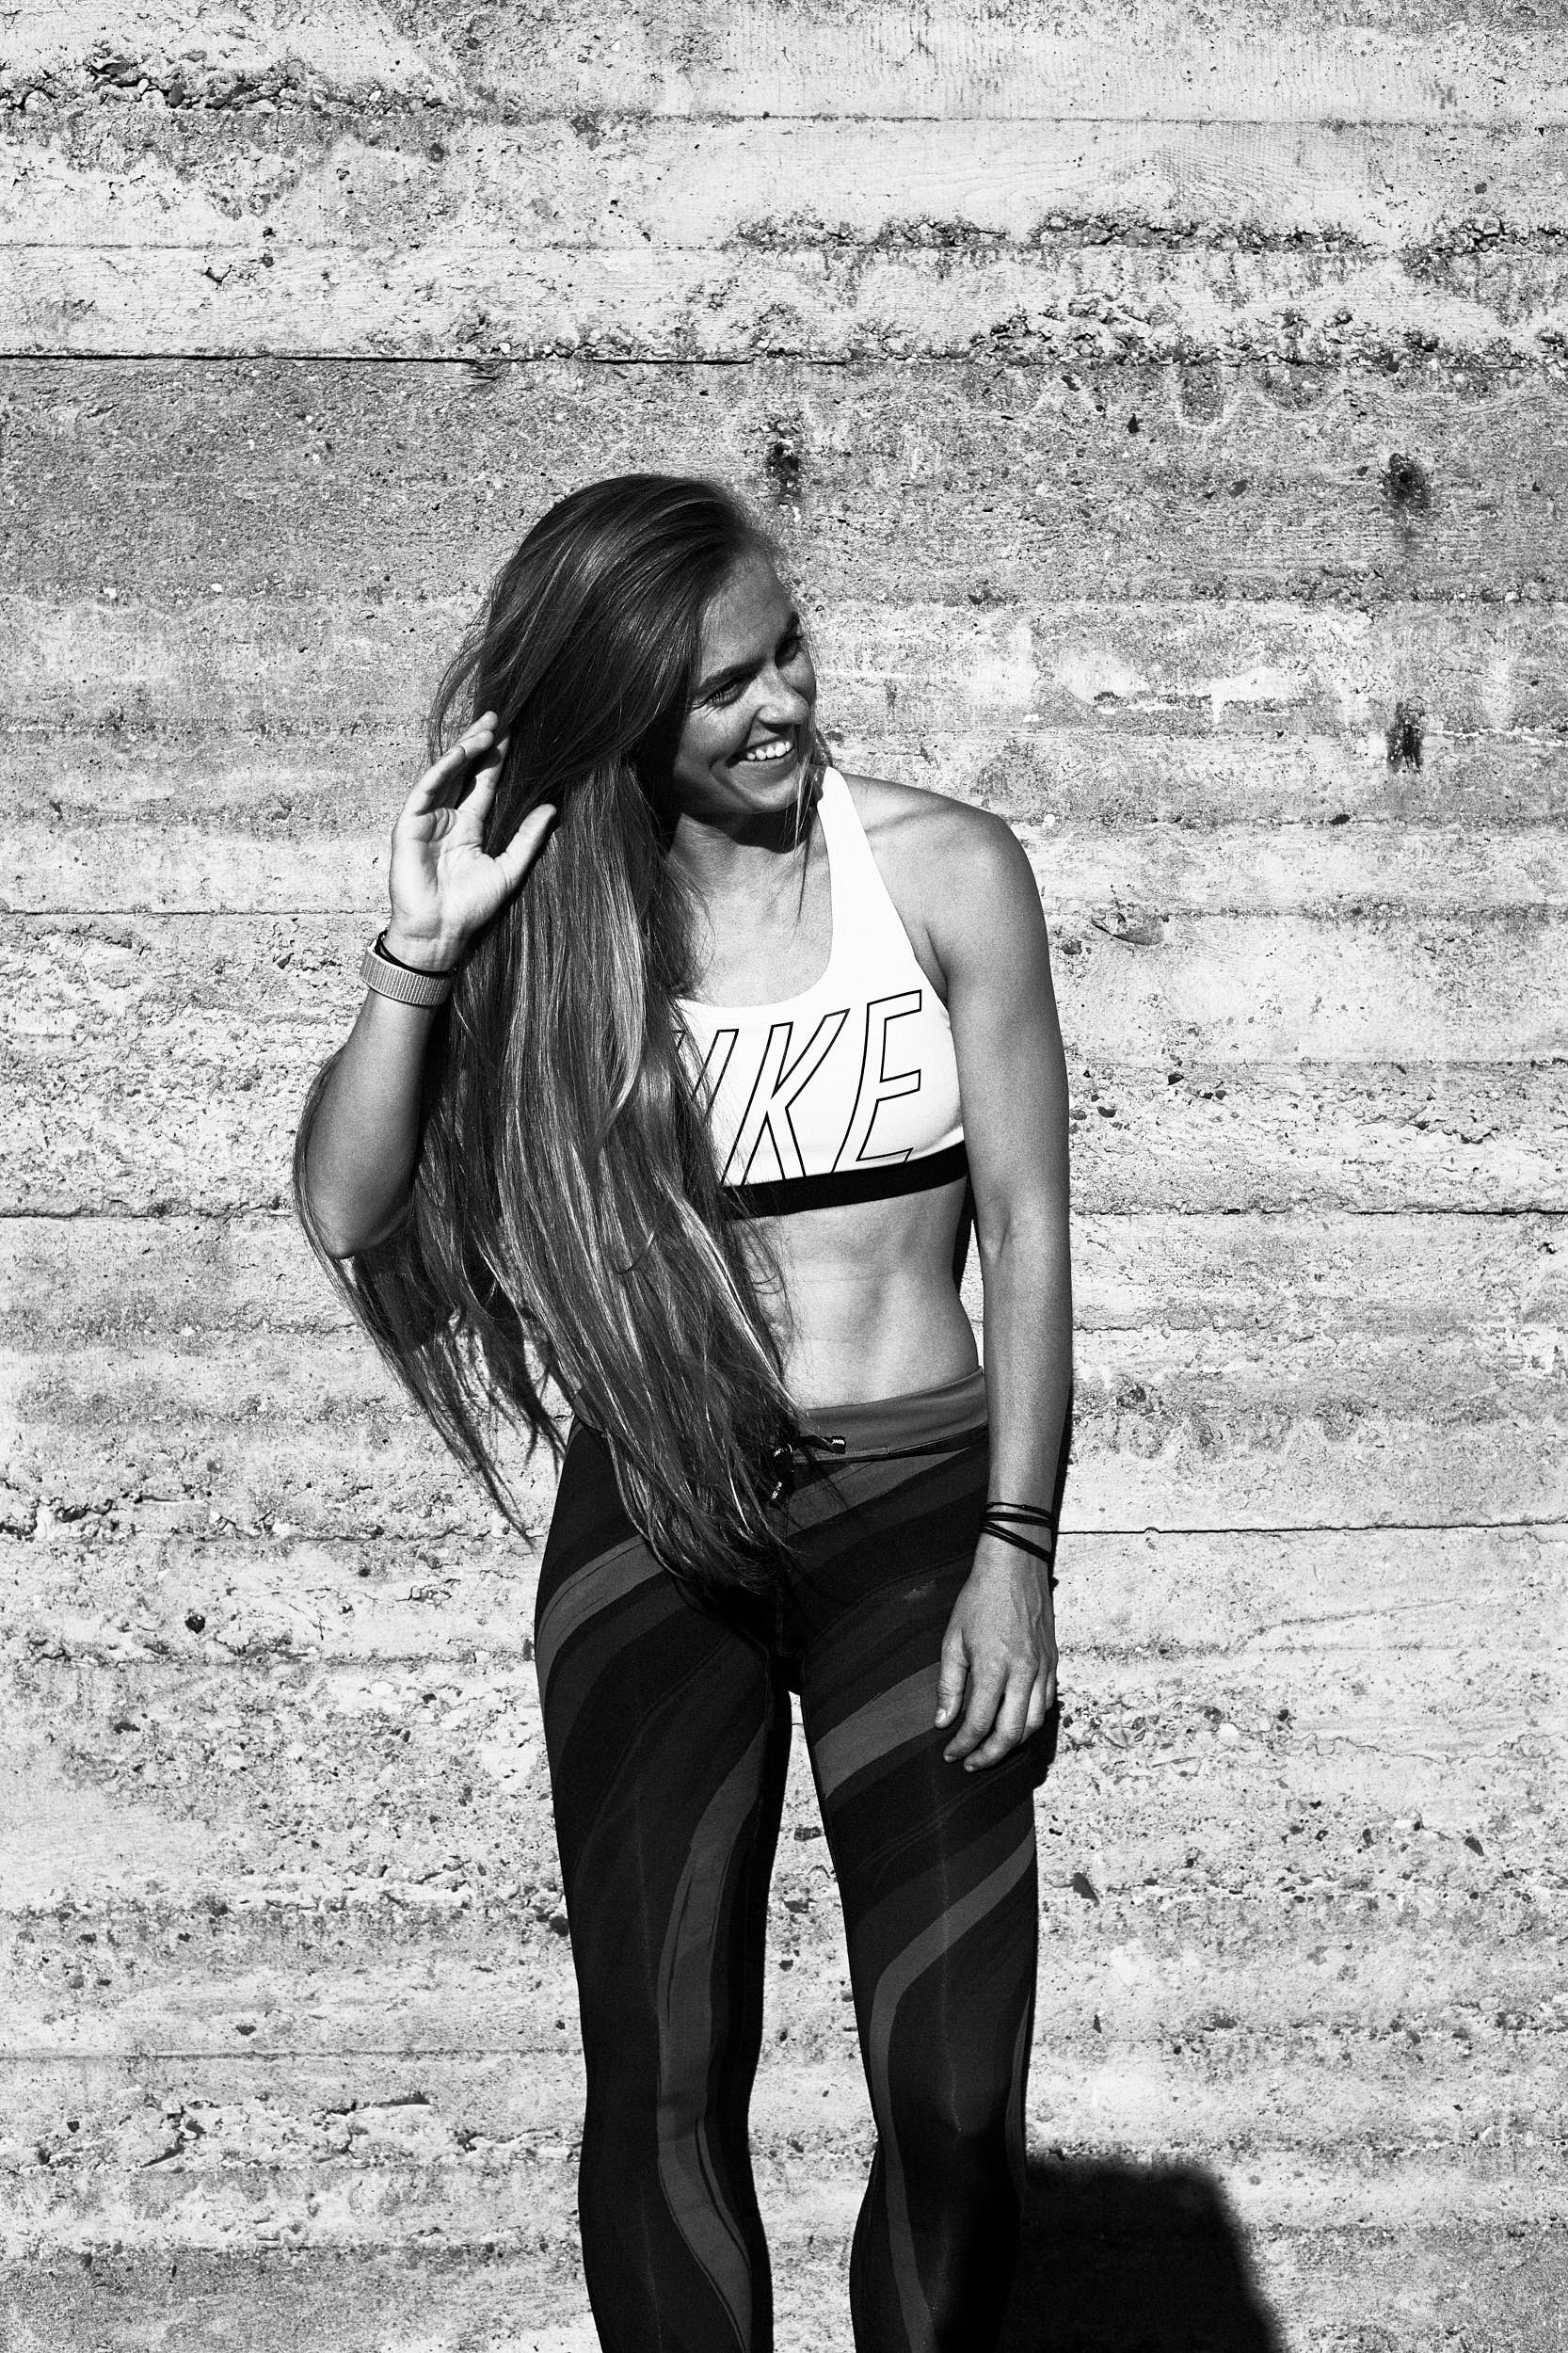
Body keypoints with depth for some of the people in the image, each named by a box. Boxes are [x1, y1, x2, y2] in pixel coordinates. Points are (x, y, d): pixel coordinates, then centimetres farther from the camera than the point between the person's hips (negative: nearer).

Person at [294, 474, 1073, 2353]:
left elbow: (1027, 1228, -1)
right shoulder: (555, 918, 0)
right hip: (650, 1528, 1)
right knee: (662, 2089, 3)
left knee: (957, 2108, -3)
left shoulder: (948, 872, -3)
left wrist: (1015, 1549, -7)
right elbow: (344, 1210, -6)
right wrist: (420, 951, -17)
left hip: (914, 1508, -1)